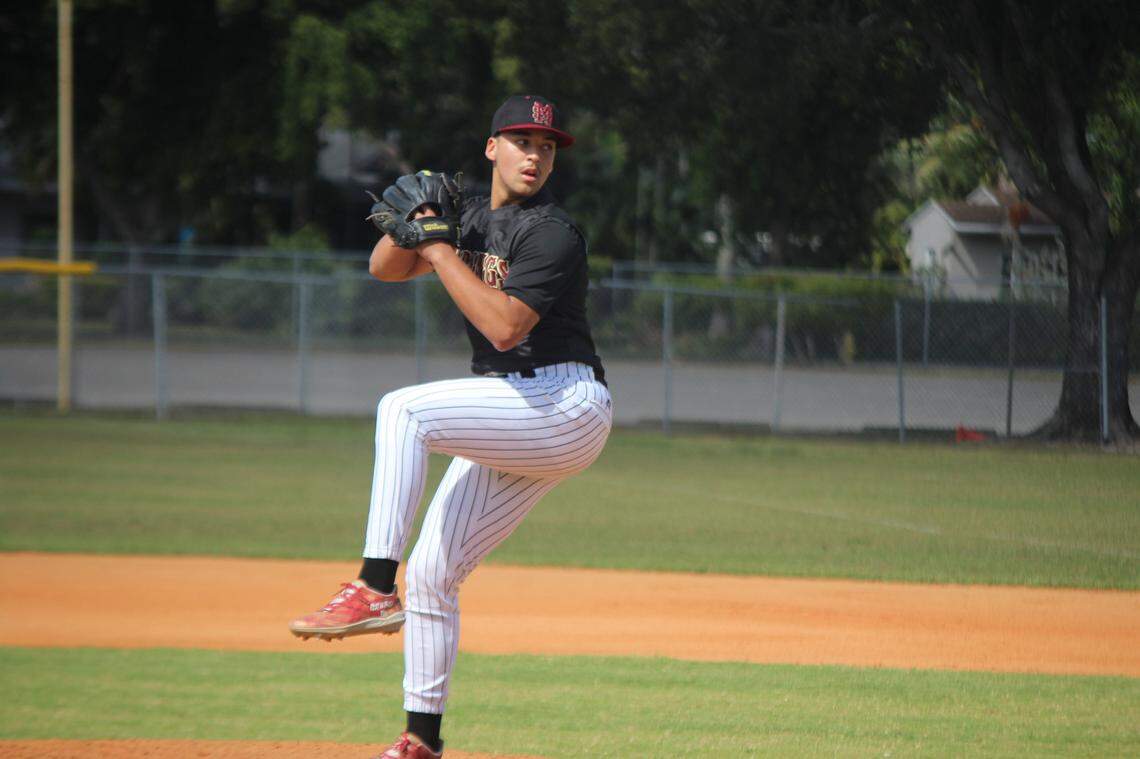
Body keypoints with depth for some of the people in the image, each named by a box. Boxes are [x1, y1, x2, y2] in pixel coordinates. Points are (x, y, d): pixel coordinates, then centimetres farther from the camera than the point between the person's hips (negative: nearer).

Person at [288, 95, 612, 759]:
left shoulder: (553, 232, -11)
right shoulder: (473, 220, 15)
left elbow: (505, 325, -23)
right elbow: (385, 268, 13)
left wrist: (440, 247, -19)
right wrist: (411, 223, -7)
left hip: (567, 406, -9)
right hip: (515, 424, 9)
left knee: (403, 409, -27)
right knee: (431, 572, 6)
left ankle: (374, 590, -34)